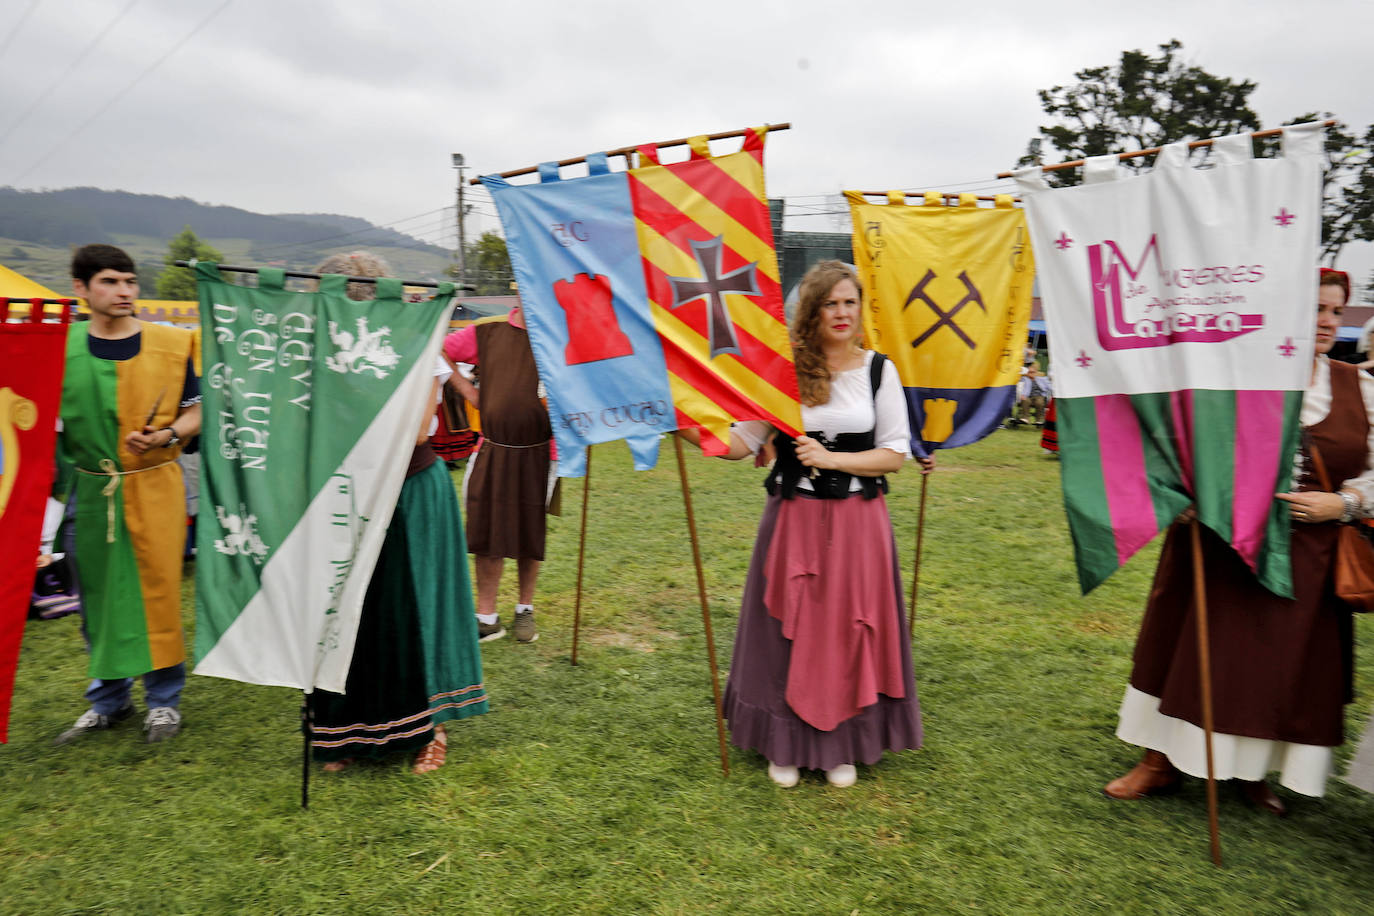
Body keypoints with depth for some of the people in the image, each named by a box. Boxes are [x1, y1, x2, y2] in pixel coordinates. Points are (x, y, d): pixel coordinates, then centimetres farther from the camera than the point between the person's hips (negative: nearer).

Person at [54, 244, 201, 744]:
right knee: (98, 591, 11)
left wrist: (165, 435, -16)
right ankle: (109, 695, 28)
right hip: (92, 489, 2)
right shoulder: (61, 346, 3)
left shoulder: (172, 342, -1)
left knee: (158, 588, 2)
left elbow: (197, 412, 2)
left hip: (154, 486, -2)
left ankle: (165, 696, 18)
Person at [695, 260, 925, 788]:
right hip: (794, 520, 0)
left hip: (858, 523, 1)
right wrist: (692, 427, -18)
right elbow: (743, 442, -1)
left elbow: (895, 454, -1)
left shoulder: (879, 370, 1)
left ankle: (843, 745, 28)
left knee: (848, 631, 9)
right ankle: (787, 743, 26)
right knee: (791, 631, 8)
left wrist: (831, 459, -13)